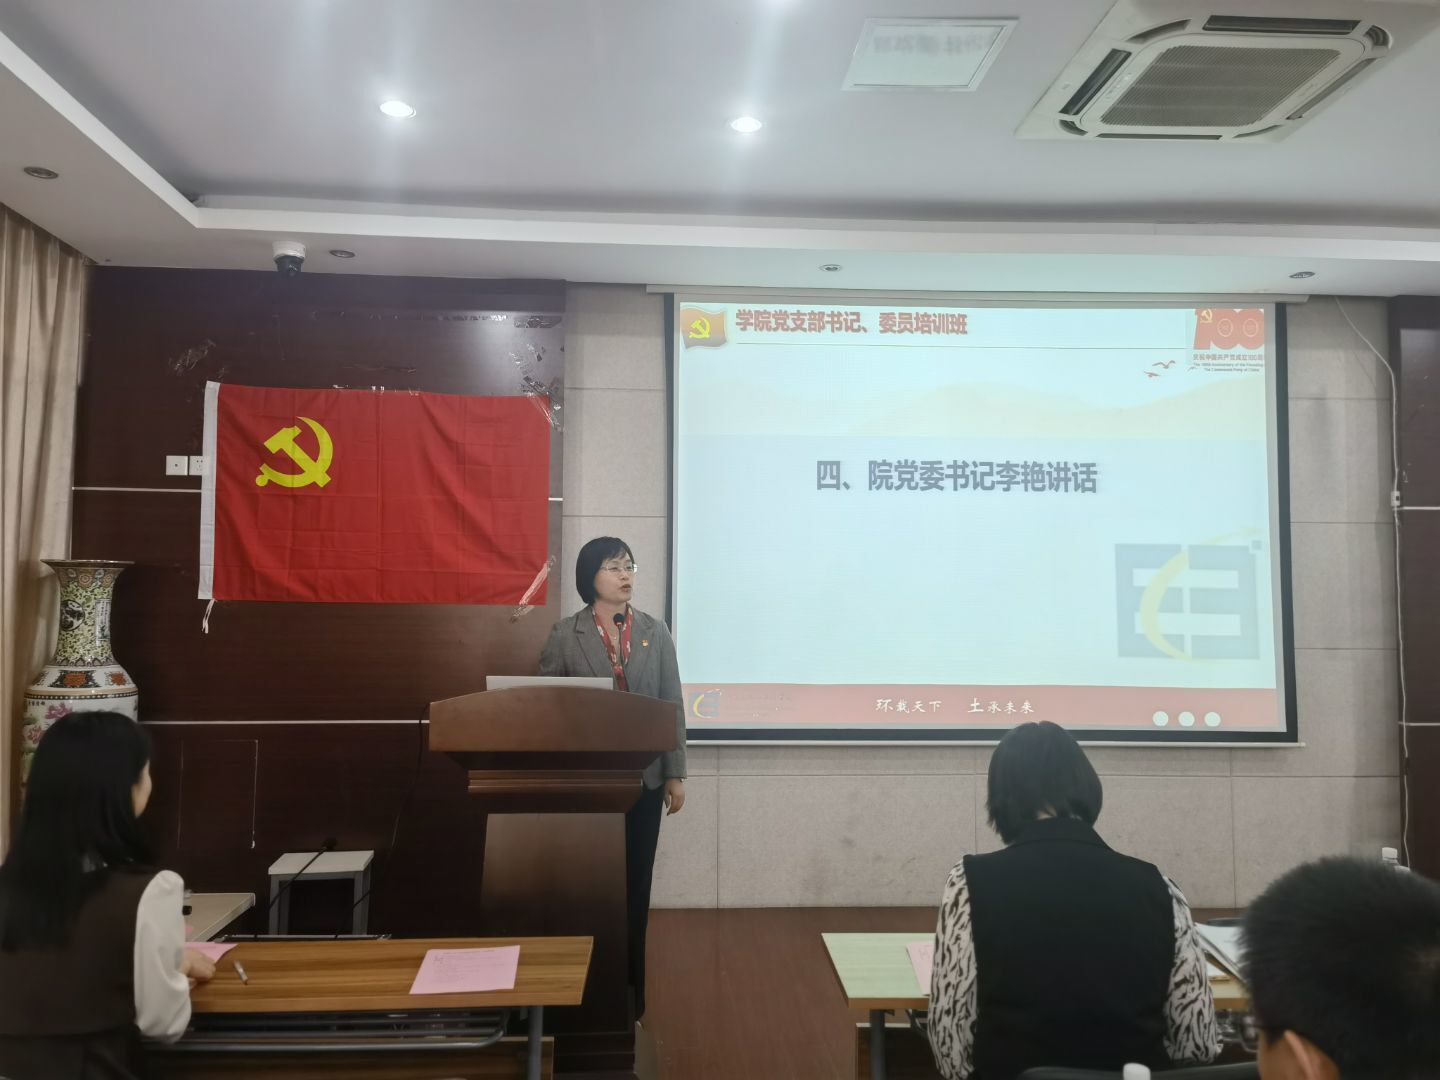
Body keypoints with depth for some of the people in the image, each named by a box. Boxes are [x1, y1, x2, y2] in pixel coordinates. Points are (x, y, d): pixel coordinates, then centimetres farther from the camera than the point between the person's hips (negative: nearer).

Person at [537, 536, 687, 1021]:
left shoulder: (655, 632, 3)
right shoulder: (565, 634, -2)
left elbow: (672, 705, 3)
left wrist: (676, 774, 0)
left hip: (642, 777, 2)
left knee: (634, 884, 9)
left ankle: (630, 989, 24)